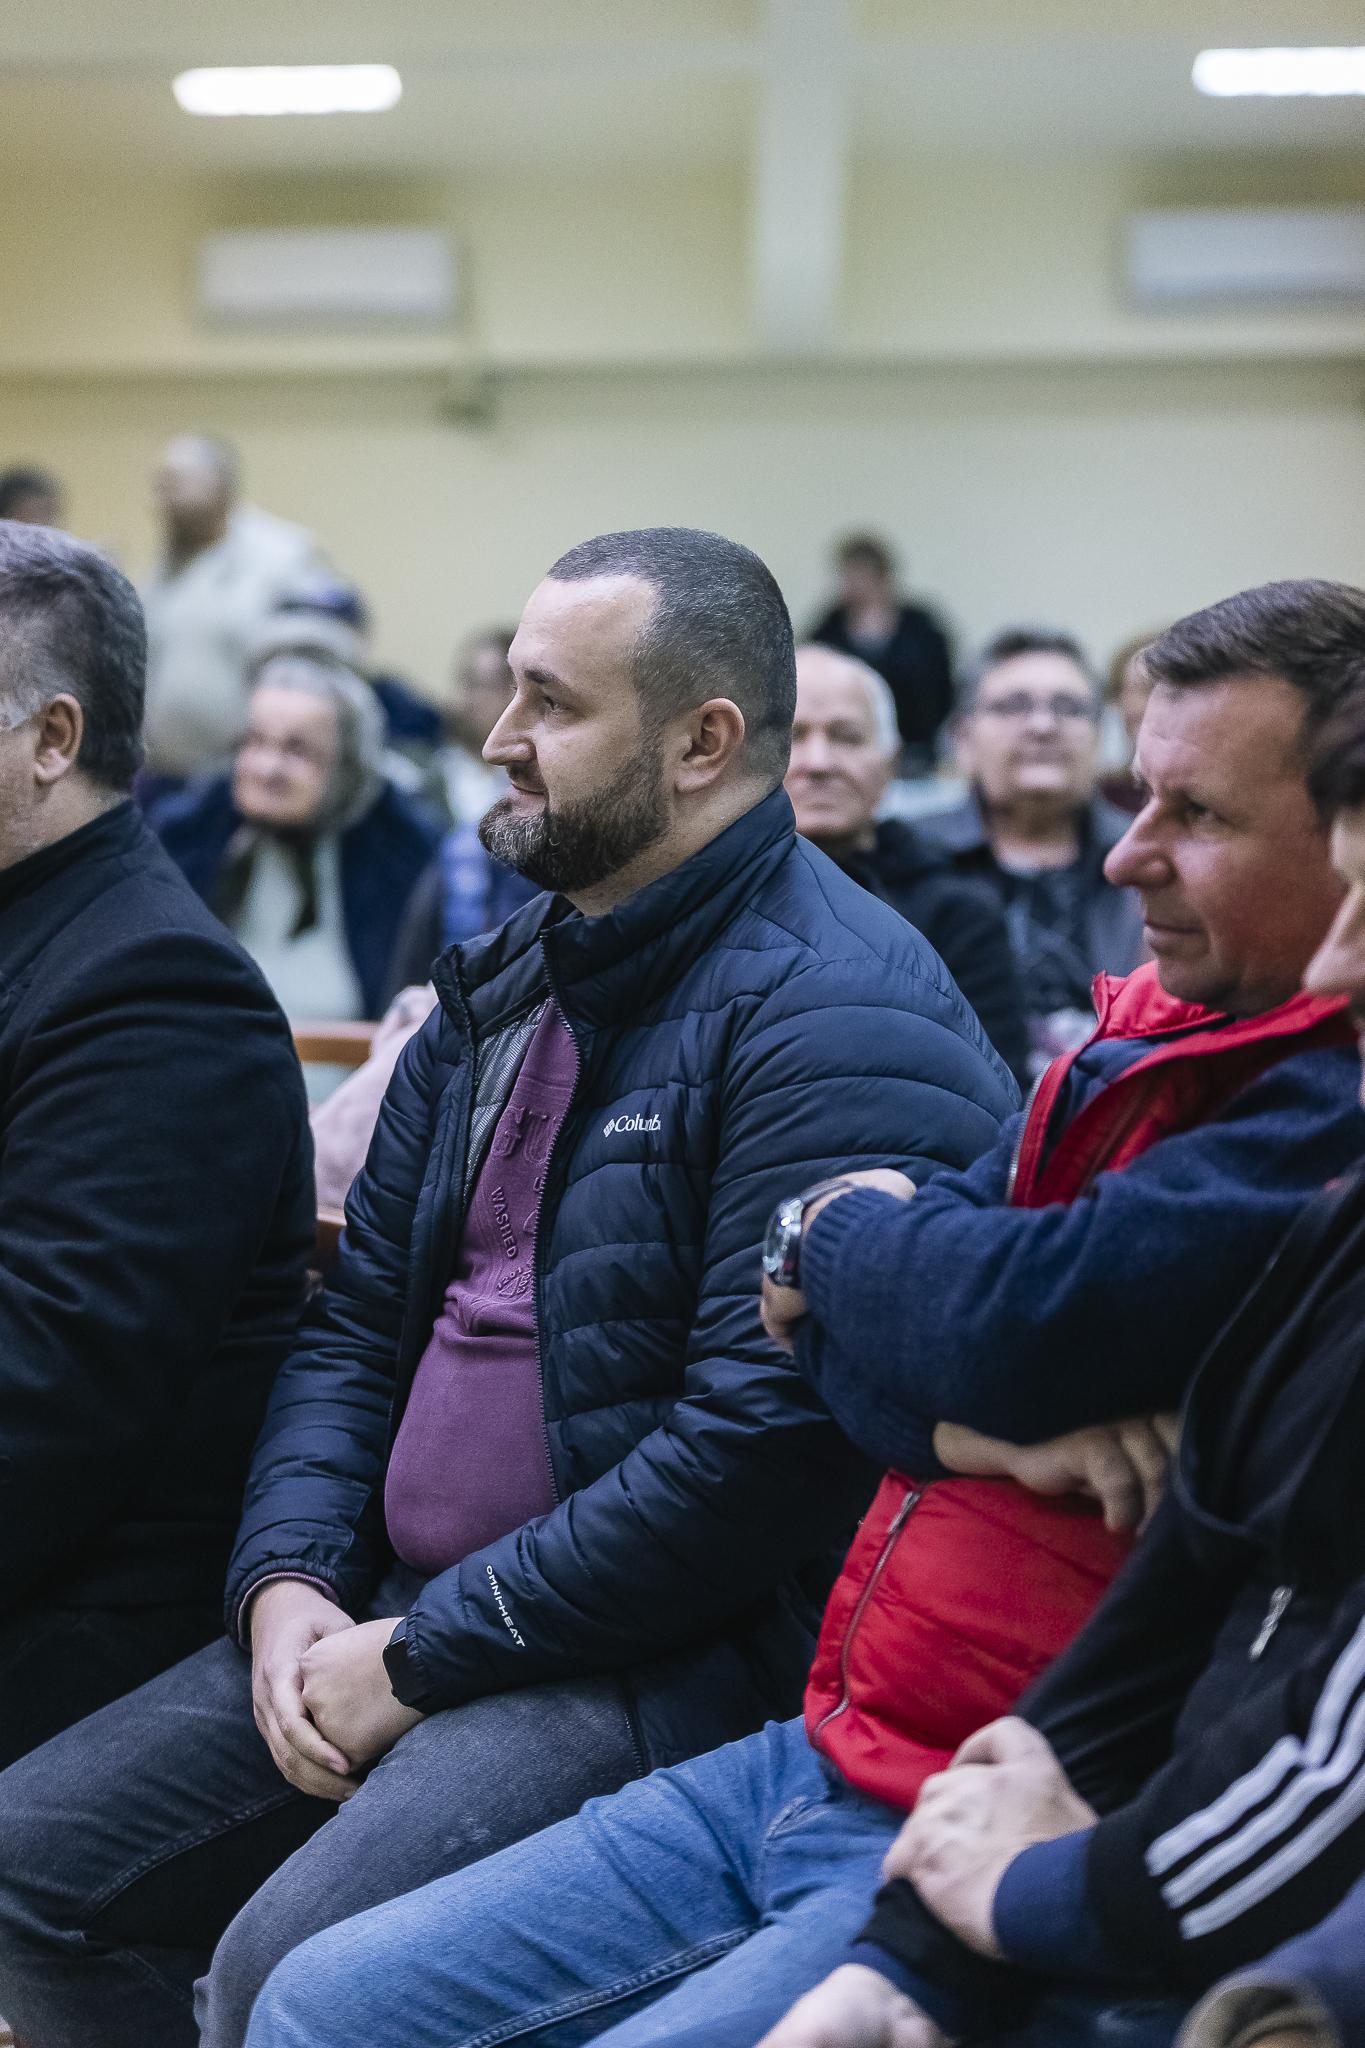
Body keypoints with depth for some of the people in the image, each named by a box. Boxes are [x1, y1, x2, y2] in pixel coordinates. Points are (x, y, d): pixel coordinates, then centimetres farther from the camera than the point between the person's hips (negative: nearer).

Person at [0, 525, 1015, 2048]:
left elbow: (766, 1444, -23)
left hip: (677, 1649, -8)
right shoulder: (501, 990, 13)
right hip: (397, 1612, 9)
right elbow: (357, 1319, 15)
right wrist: (287, 1578, -3)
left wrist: (428, 1654, -16)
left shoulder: (835, 1016, -16)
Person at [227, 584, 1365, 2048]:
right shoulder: (1146, 1034, 12)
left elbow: (1022, 1314, -26)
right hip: (828, 1753, 9)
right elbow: (812, 1327, 8)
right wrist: (972, 1417, -15)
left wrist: (839, 1228, -3)